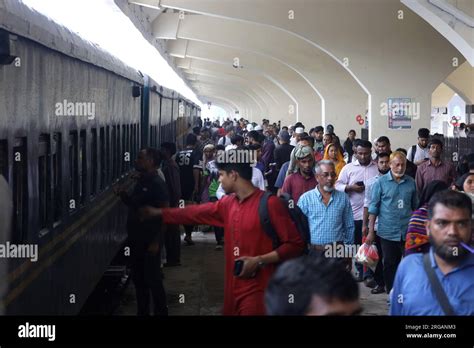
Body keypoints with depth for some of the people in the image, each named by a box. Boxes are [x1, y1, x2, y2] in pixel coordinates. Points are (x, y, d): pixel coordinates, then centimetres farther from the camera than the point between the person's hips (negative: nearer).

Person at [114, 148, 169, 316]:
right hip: (136, 239, 9)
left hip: (150, 241, -9)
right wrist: (123, 194, 3)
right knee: (138, 278, 15)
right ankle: (142, 311, 28)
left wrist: (156, 241, -20)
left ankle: (160, 312, 13)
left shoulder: (158, 184, -16)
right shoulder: (141, 181, 10)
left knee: (153, 279, 0)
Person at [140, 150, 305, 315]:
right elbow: (196, 212, 21)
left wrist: (259, 261, -20)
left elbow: (295, 244, -16)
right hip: (234, 289, 8)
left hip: (259, 291, -8)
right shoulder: (228, 204, 9)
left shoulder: (270, 203, -15)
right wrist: (158, 213, 26)